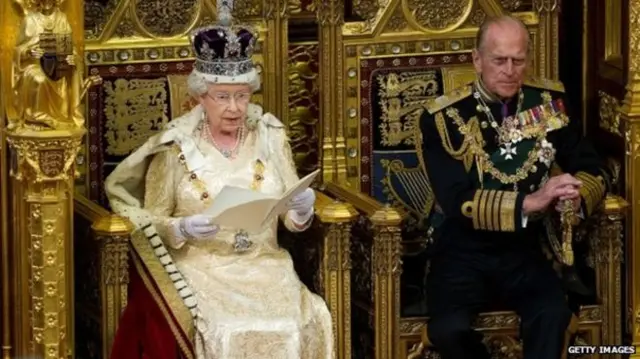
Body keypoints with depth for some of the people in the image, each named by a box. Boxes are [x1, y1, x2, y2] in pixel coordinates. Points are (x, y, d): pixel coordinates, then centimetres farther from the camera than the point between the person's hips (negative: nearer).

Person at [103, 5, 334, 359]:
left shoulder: (270, 137, 7)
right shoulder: (176, 146, -1)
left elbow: (293, 220, 7)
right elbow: (149, 225, 2)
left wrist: (302, 209, -16)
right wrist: (183, 229, -19)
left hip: (264, 266, 3)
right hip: (198, 270, -3)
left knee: (302, 323, -26)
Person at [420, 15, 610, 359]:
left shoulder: (548, 101, 3)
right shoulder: (445, 117, -9)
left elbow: (593, 169, 6)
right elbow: (456, 201, -19)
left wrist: (576, 195, -19)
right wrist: (529, 202, -31)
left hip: (523, 250, 2)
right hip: (464, 252, -2)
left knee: (553, 315, -31)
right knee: (448, 329, -31)